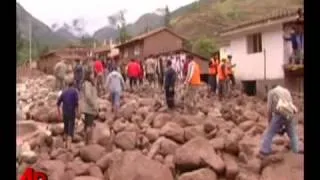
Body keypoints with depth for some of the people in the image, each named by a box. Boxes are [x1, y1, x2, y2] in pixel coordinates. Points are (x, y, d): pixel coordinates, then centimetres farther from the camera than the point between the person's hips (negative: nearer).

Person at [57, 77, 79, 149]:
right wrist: (77, 112, -8)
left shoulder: (64, 91, 6)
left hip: (64, 113, 5)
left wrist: (59, 112, 15)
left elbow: (58, 103, 6)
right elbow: (76, 102, -18)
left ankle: (66, 143, 33)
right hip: (72, 113, -5)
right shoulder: (74, 91, -7)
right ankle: (69, 145, -17)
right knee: (71, 129, -5)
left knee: (66, 127, 21)